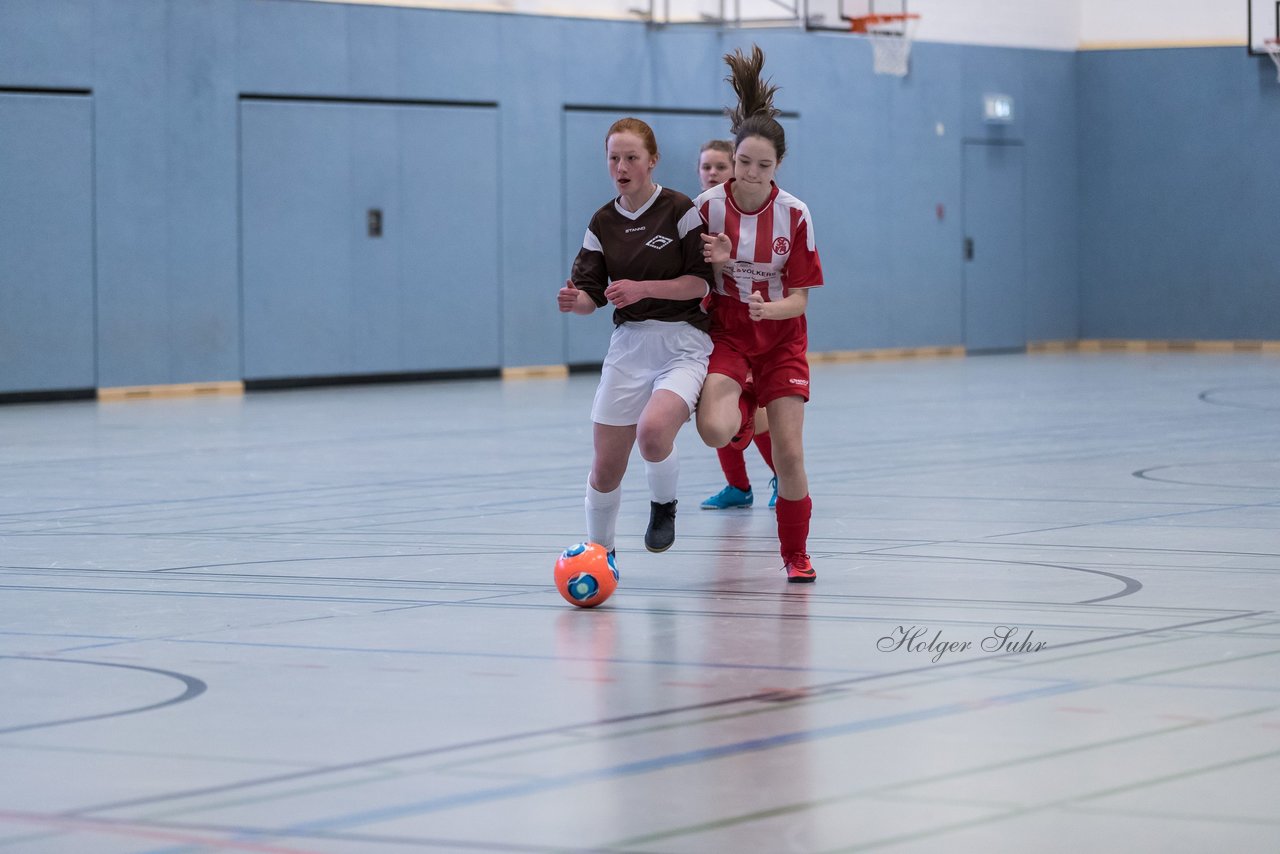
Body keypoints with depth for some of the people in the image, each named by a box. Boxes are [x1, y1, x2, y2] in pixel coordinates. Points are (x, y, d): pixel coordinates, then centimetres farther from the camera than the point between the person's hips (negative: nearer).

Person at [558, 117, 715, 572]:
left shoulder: (679, 210, -7)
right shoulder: (603, 223, 6)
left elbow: (702, 283, -10)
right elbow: (591, 295, 5)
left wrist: (643, 288, -20)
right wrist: (574, 300, -18)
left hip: (682, 342, -4)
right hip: (628, 343, 4)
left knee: (653, 431, -31)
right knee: (606, 465, 3)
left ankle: (664, 505, 0)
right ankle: (599, 551, 26)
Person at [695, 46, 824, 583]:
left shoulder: (794, 214, -9)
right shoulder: (708, 206, -9)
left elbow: (799, 299, -6)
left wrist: (772, 308, -28)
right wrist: (714, 262, -22)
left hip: (779, 337, 1)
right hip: (724, 331, -1)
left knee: (789, 452, -5)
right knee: (714, 429, -27)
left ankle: (796, 555, 16)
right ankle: (740, 417, 14)